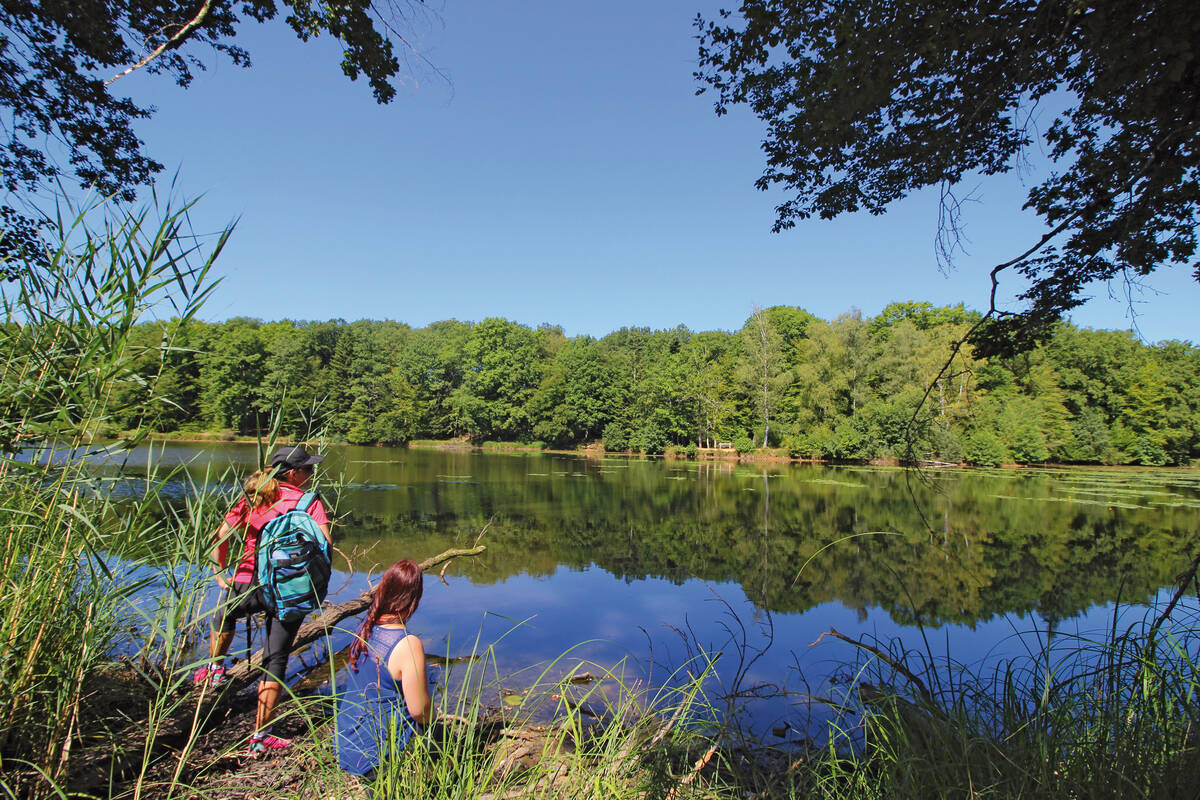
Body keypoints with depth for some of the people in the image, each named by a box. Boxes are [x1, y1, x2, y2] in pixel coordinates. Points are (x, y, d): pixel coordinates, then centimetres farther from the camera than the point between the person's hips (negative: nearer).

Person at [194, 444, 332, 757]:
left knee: (226, 613, 39)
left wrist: (221, 572, 17)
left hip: (248, 583, 3)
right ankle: (261, 736, 13)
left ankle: (215, 668, 53)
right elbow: (325, 540, -16)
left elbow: (220, 536, 6)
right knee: (275, 661, 7)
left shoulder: (251, 498, 7)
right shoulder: (309, 501, -4)